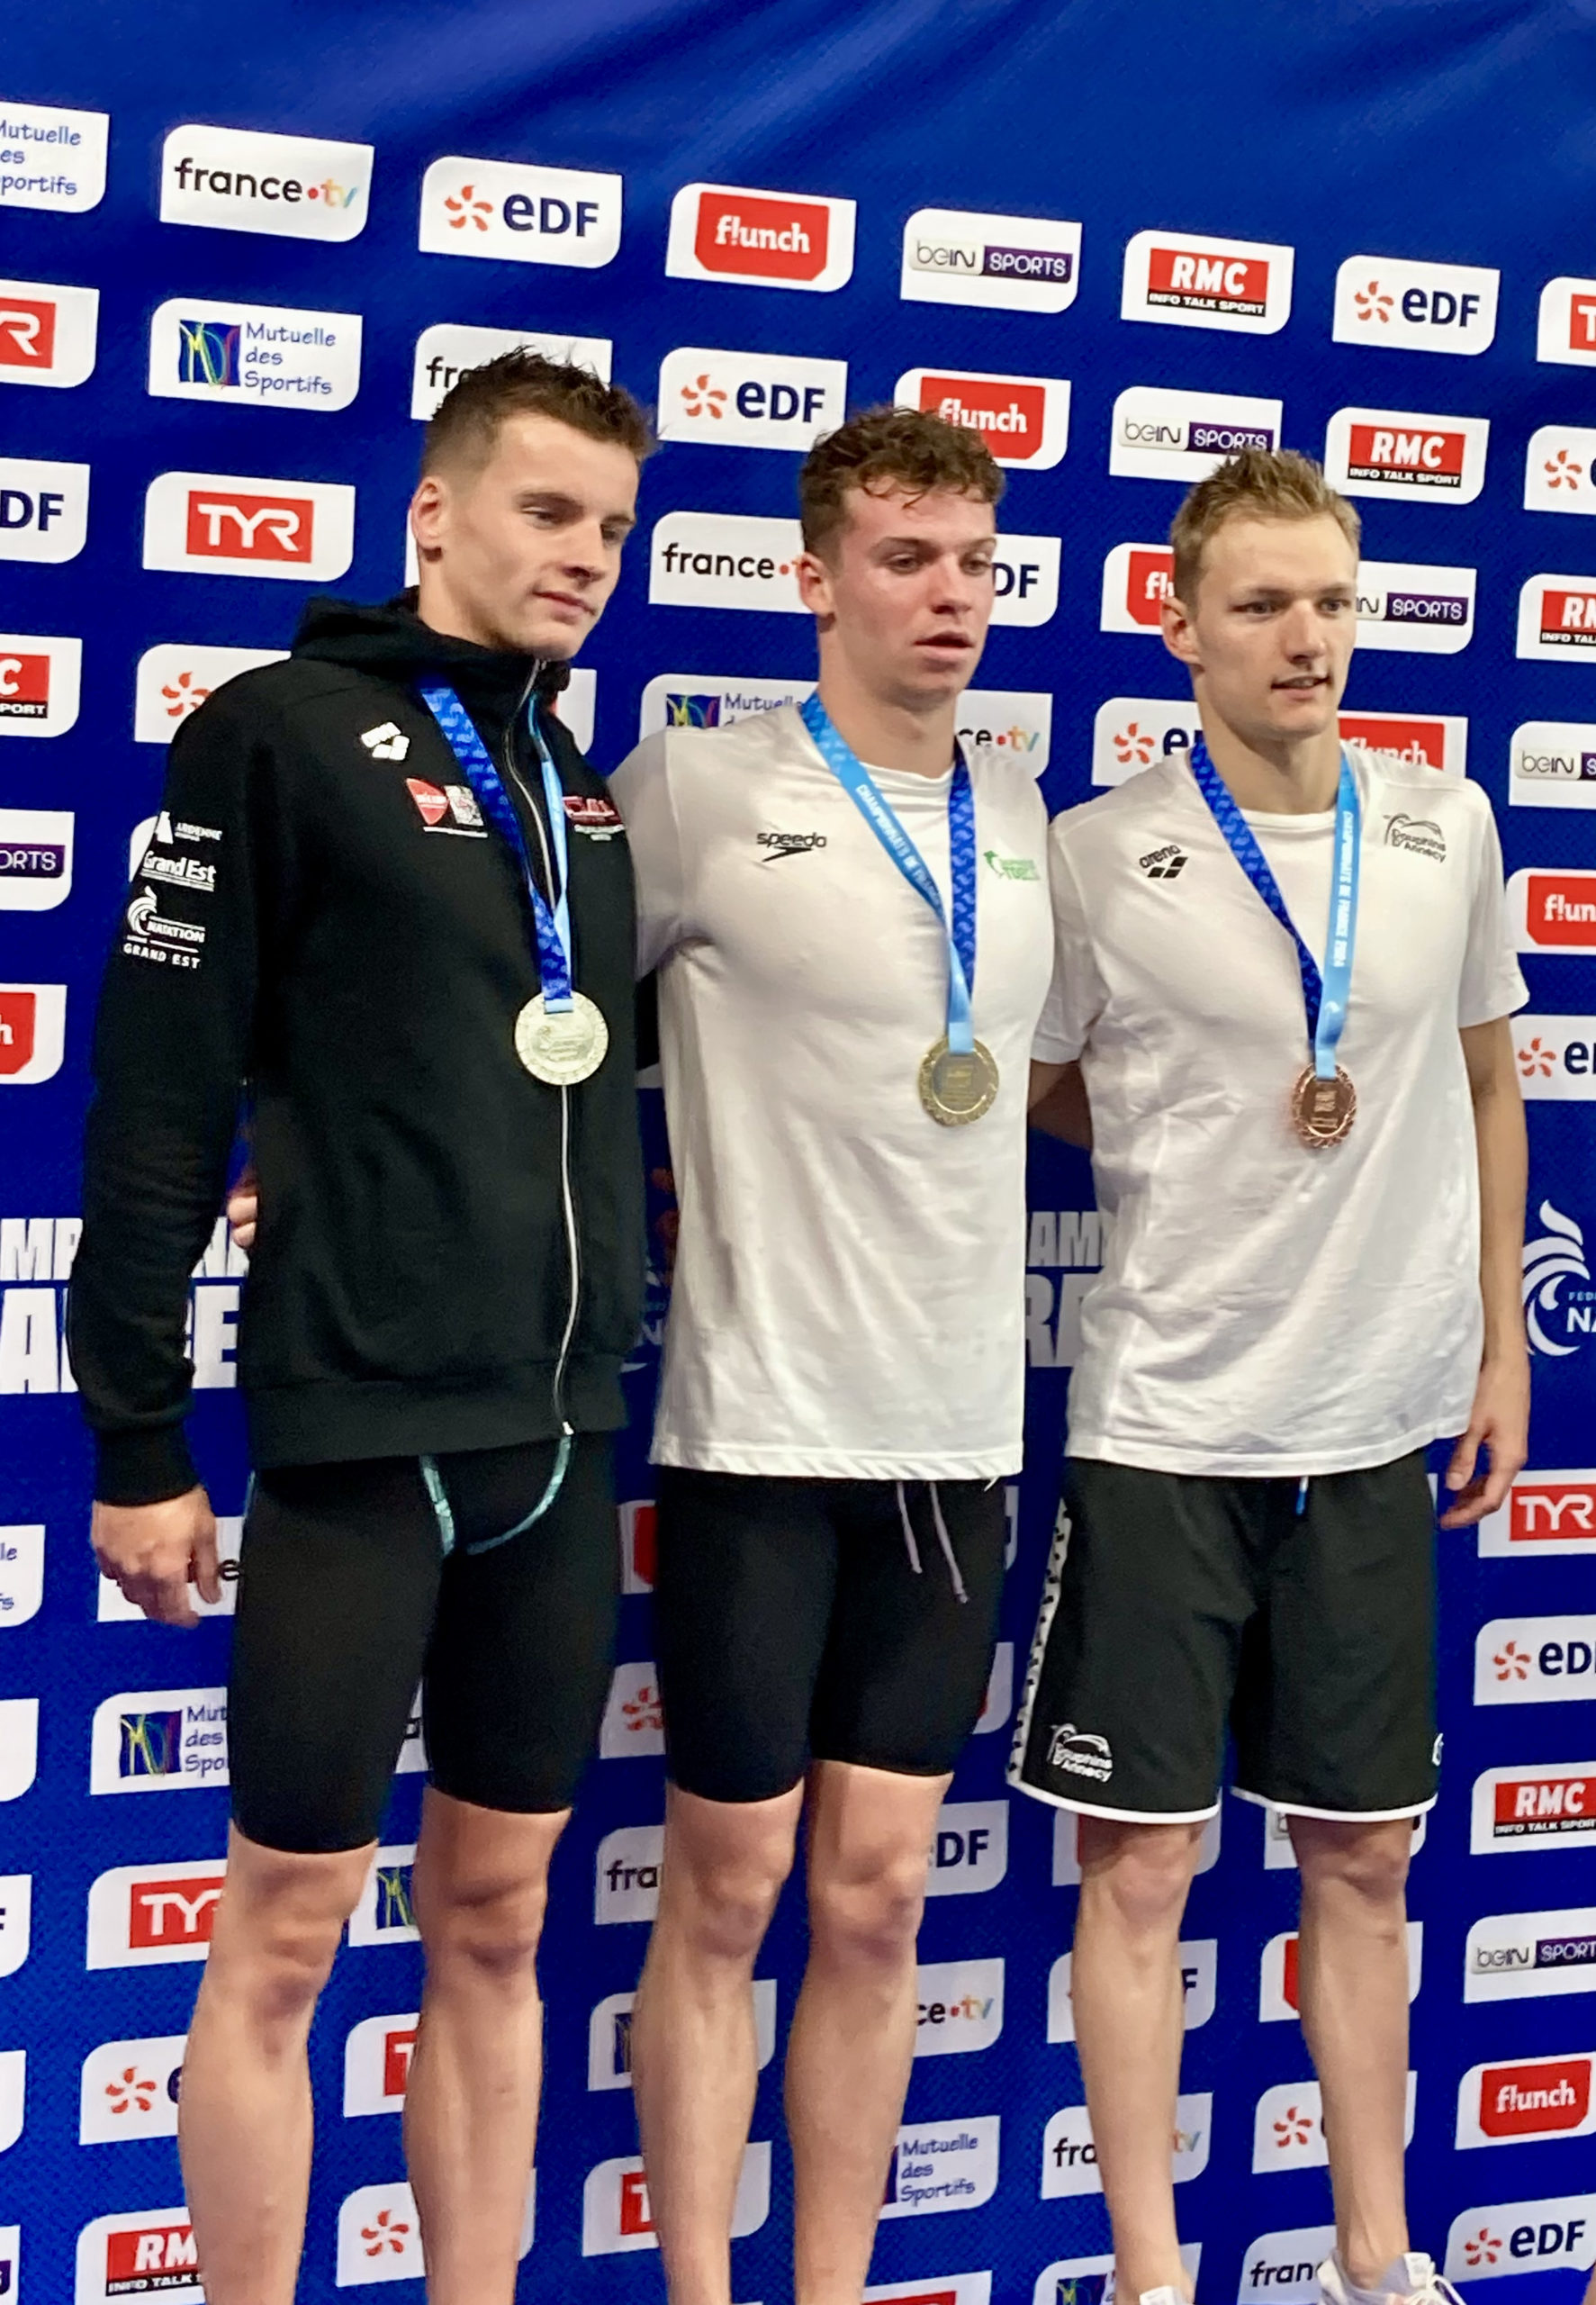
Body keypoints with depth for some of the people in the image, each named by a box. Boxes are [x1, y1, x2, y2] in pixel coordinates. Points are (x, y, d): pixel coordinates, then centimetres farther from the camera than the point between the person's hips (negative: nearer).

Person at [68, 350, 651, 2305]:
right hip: (360, 1428, -6)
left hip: (561, 1438, 6)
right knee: (286, 1926, 2)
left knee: (495, 1922, 13)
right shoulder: (285, 731, -6)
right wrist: (137, 1439, -11)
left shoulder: (591, 782, 13)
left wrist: (611, 1390, 14)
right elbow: (157, 1102, -9)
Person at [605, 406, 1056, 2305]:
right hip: (760, 1423, -4)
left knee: (874, 1900, 11)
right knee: (727, 1891, 6)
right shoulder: (699, 792, -8)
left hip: (956, 1431, 4)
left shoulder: (1024, 818, 9)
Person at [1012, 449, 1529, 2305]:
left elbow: (1486, 1086, 13)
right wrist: (1216, 1156, -4)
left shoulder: (1447, 829, 3)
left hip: (1379, 1424, 3)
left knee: (1364, 1858, 13)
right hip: (1165, 1426, -3)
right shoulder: (1097, 858, -7)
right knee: (1140, 1863, 3)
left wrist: (1501, 1341, 12)